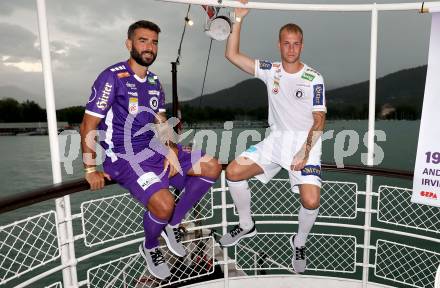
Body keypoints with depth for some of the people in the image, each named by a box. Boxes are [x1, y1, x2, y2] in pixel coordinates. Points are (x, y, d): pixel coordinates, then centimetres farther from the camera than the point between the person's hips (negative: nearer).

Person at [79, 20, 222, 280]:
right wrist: (91, 170, -9)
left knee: (212, 167, -3)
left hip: (154, 151, 7)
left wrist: (170, 149, -1)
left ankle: (173, 225, 10)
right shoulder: (113, 77, -10)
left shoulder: (154, 82, 12)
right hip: (124, 159, -7)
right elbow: (88, 125, -9)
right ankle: (150, 247, 8)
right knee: (164, 203, -29)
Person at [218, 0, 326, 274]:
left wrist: (305, 151, -19)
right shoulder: (271, 70, 3)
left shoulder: (314, 78, -6)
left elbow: (319, 120, -7)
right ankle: (247, 226, 16)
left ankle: (300, 243, 13)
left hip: (306, 141, -3)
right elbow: (232, 55, -2)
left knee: (311, 202, -21)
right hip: (276, 138, 3)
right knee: (233, 172, -8)